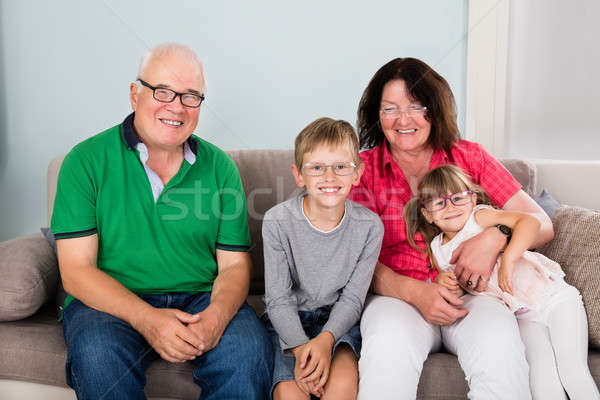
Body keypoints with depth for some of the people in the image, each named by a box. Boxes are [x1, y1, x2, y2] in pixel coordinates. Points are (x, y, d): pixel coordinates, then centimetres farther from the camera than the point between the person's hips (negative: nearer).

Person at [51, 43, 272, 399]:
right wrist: (145, 318, -22)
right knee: (97, 353, -33)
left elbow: (234, 265, 4)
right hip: (112, 302, -1)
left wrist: (215, 317, -19)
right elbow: (77, 270, -7)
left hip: (201, 299, 2)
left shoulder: (220, 167, 5)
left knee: (250, 348, -27)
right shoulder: (87, 161, -2)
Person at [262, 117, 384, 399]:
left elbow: (352, 298, -6)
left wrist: (325, 340, -23)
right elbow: (278, 300, -10)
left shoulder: (369, 226, -10)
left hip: (339, 319, 1)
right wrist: (300, 347, -25)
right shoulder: (278, 222, -14)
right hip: (289, 321, 0)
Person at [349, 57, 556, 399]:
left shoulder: (470, 158, 10)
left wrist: (496, 237, -16)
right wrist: (414, 292, -21)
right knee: (389, 346, -35)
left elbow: (541, 224, 7)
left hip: (466, 294, 2)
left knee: (500, 346, -31)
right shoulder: (364, 169, 6)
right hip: (397, 294, -1)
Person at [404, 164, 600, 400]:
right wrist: (441, 279, -5)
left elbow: (530, 222, -21)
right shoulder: (437, 250, 5)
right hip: (522, 316, 4)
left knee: (572, 370, -14)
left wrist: (508, 259, -32)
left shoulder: (480, 217, -9)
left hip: (554, 296, -3)